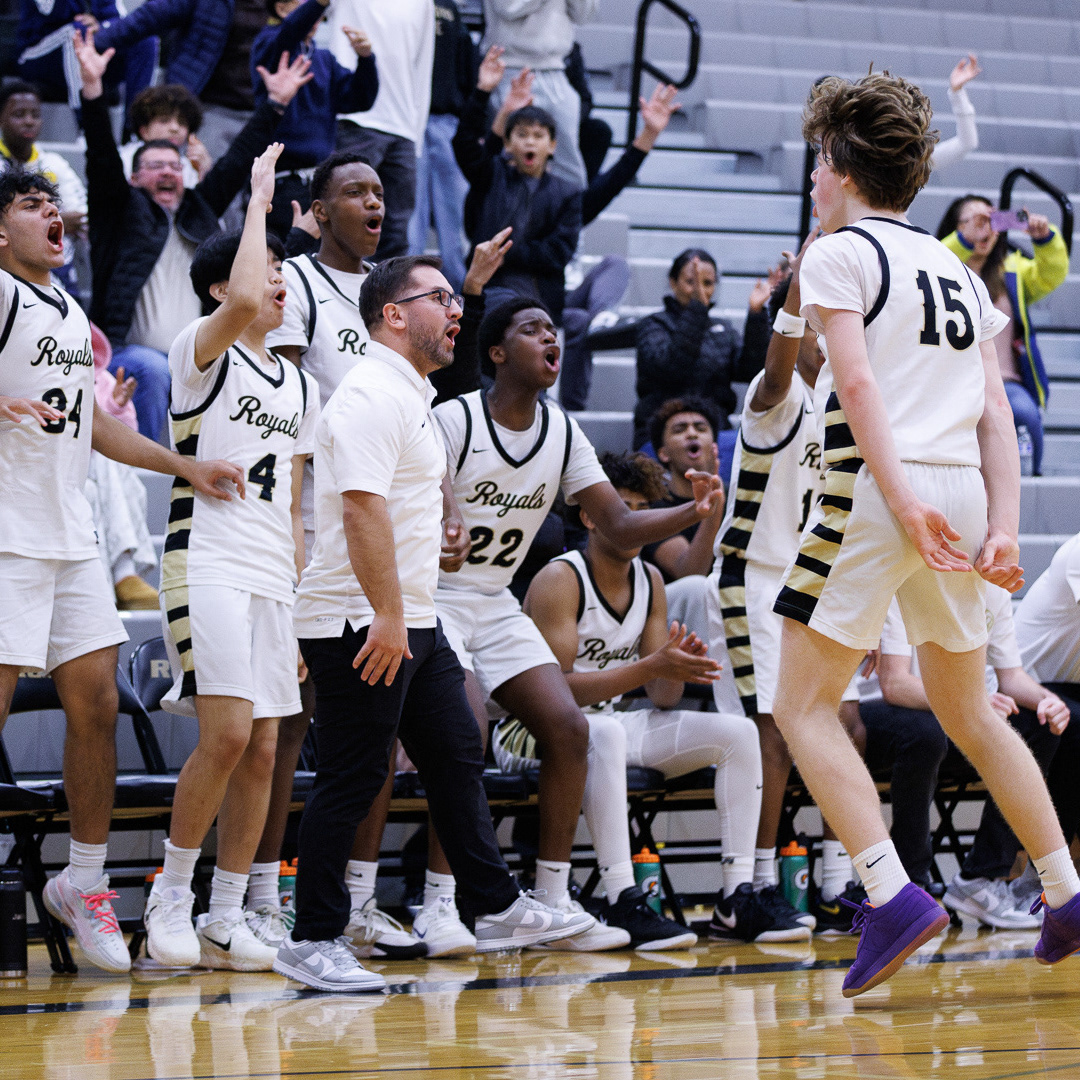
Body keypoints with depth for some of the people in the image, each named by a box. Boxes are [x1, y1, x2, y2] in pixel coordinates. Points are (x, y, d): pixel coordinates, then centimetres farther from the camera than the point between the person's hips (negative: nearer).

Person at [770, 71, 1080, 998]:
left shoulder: (839, 253, 1)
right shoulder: (956, 270, 22)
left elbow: (859, 382, -13)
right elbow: (996, 414, 12)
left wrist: (903, 500, -19)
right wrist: (1003, 528, 5)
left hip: (879, 488, -7)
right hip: (963, 492, 7)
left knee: (805, 707, -2)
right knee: (967, 712, 21)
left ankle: (893, 895, -17)